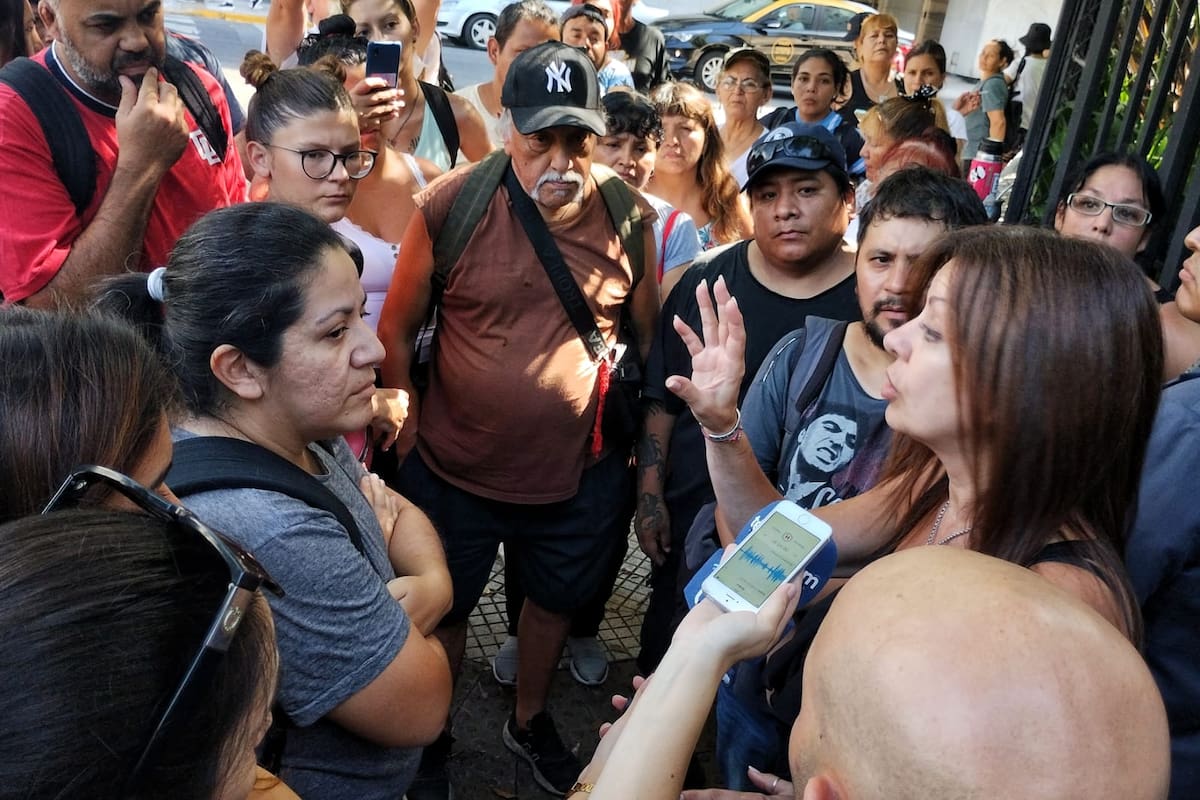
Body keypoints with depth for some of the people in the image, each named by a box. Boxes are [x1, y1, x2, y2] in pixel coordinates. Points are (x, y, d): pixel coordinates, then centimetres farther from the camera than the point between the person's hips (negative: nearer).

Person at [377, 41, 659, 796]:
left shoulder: (631, 217, -9)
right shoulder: (451, 205, -16)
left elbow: (651, 342, 1)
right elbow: (397, 328, -6)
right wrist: (409, 430, -5)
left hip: (584, 474, 2)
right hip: (453, 470, -2)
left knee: (556, 598, 24)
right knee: (442, 610, 19)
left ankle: (531, 719, 53)